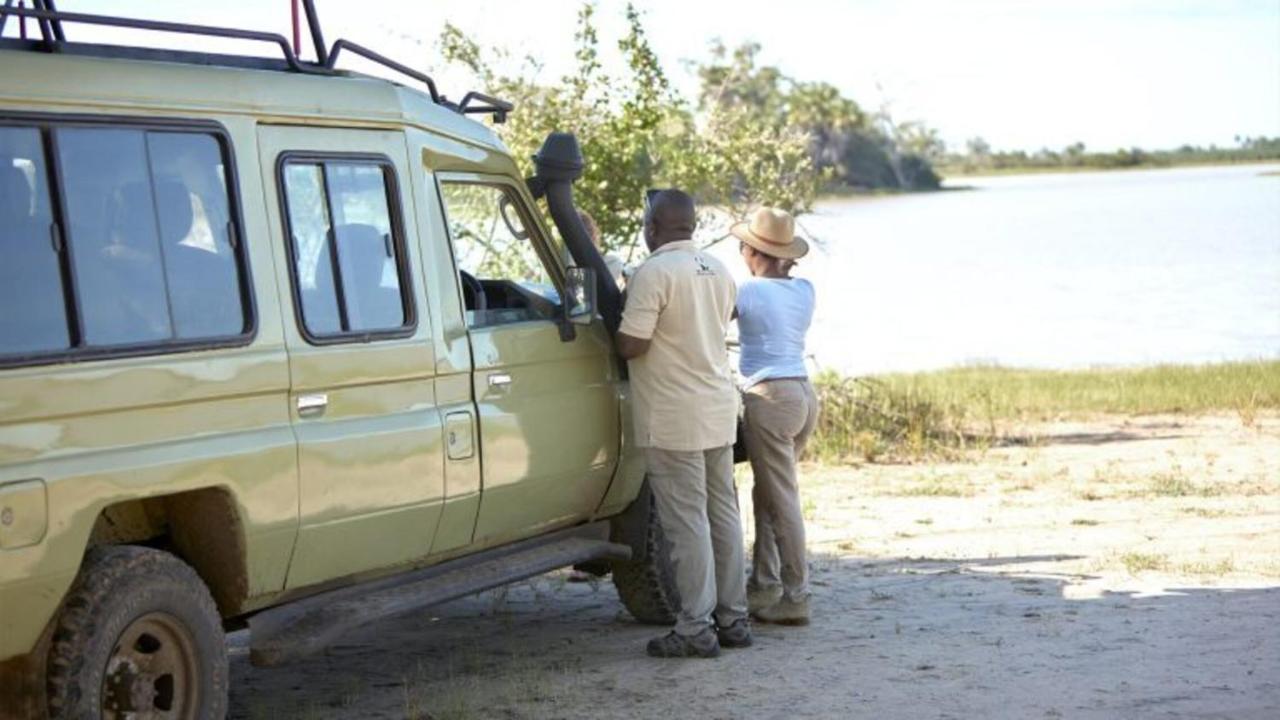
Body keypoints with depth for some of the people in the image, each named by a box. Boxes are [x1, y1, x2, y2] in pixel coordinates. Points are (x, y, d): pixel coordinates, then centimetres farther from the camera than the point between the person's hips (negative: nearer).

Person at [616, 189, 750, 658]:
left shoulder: (655, 273, -15)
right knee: (723, 514, 13)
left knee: (687, 521, -5)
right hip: (720, 410, 8)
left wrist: (612, 329, 1)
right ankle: (733, 619, 19)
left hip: (674, 419, -8)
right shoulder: (718, 271, 11)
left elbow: (631, 345, -18)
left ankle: (696, 629, -3)